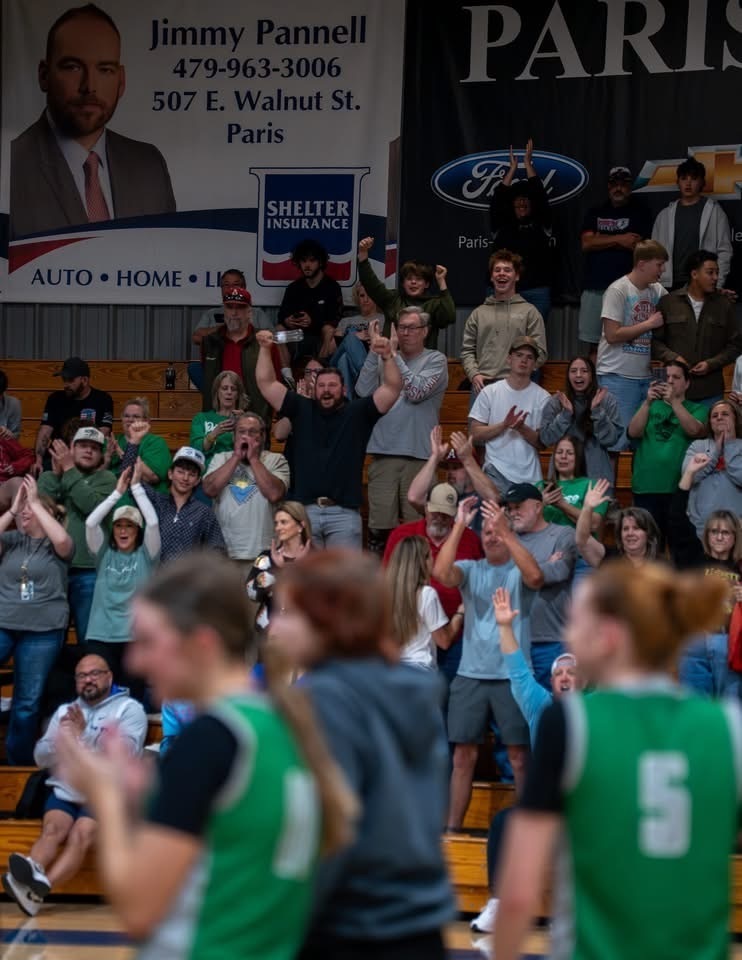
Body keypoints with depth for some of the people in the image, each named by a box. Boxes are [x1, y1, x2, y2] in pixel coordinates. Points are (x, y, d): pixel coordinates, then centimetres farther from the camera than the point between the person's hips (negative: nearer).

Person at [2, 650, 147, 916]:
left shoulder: (129, 708, 8)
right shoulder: (64, 711, 24)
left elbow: (126, 752, -9)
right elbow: (41, 758, 16)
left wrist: (83, 735, -10)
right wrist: (62, 740, -5)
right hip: (64, 791, 4)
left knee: (81, 834, -30)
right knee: (53, 829, -27)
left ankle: (39, 888, -51)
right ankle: (32, 873, -55)